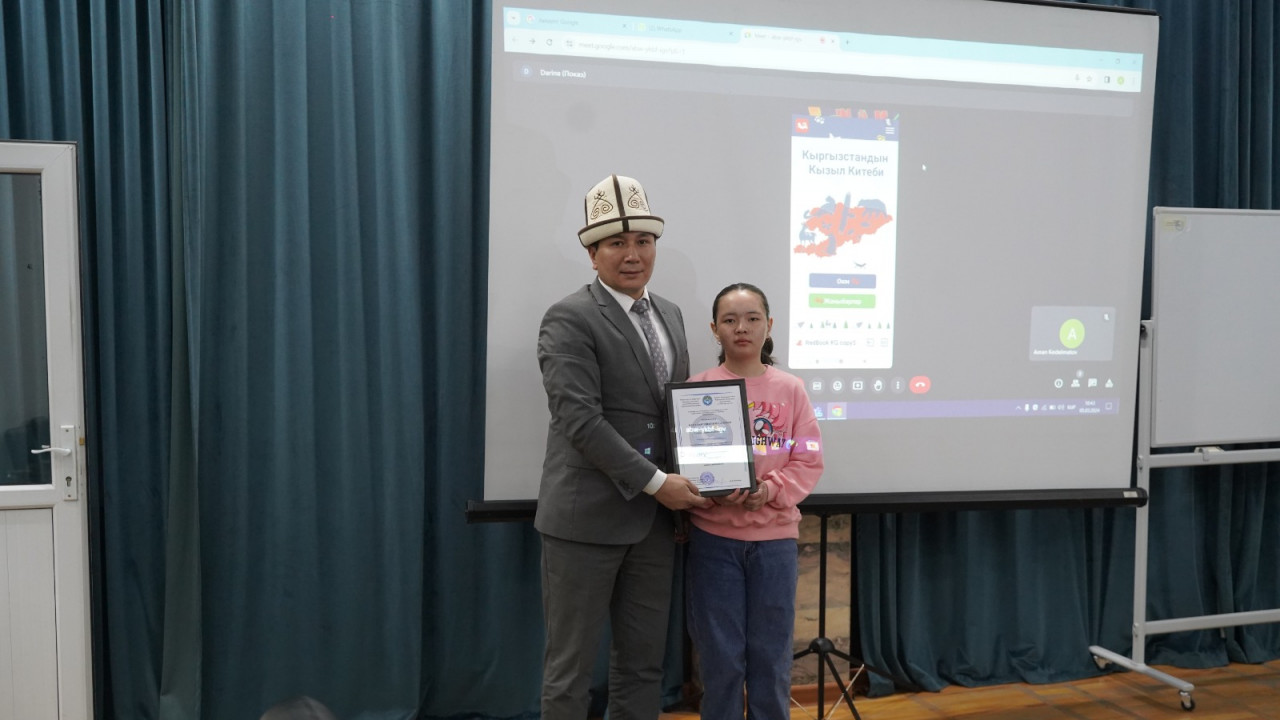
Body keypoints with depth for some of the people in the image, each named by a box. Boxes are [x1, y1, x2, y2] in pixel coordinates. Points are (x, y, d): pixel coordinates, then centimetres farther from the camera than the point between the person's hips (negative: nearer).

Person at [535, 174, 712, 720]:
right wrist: (656, 482, -19)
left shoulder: (670, 315, 12)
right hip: (586, 517, -6)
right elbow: (580, 421, -19)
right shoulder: (569, 320, -11)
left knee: (643, 663, 14)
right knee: (570, 667, 6)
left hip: (652, 519, 7)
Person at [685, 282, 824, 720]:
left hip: (774, 537, 1)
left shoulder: (790, 389, 2)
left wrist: (770, 490, -15)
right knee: (720, 657, 6)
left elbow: (809, 461, 1)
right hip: (713, 537, -1)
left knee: (770, 655, 10)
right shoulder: (697, 389, -1)